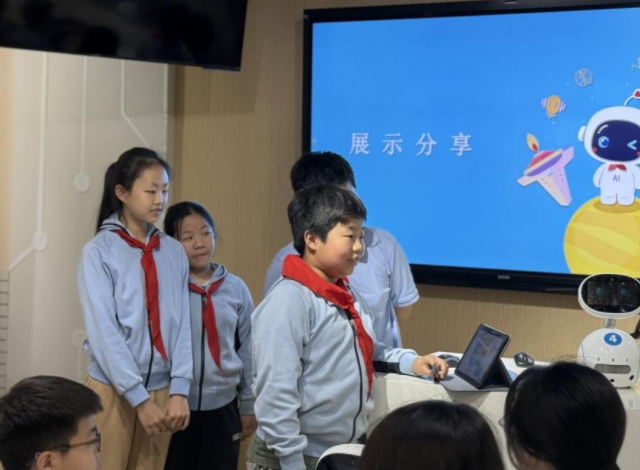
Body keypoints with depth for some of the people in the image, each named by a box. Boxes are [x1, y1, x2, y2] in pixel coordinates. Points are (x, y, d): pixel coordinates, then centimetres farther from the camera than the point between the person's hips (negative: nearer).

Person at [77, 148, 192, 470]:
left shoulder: (174, 253, 3)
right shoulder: (99, 252, -8)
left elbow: (182, 324, 2)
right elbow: (104, 332, -12)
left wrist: (179, 391, -8)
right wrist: (139, 398, -15)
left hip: (161, 389, 3)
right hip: (113, 389, -3)